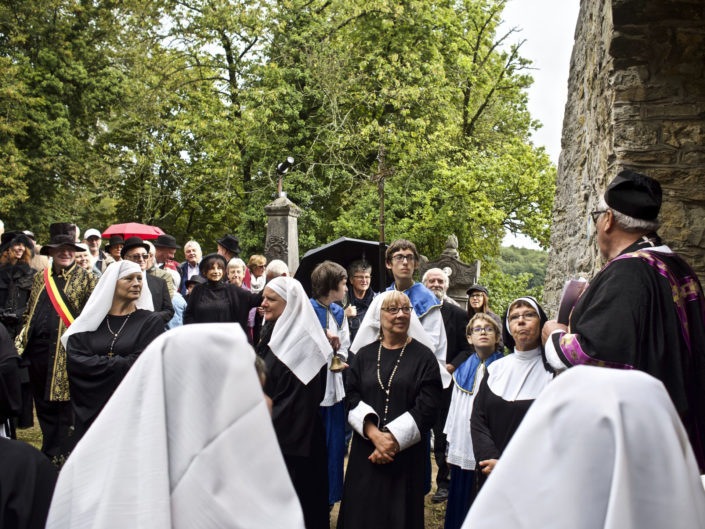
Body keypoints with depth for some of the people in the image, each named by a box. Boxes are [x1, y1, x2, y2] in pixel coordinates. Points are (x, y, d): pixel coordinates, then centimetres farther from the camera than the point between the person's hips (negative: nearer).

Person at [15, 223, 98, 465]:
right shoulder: (40, 278, 15)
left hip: (66, 354, -5)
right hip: (38, 356, 5)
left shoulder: (86, 279, -1)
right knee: (44, 408, 14)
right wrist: (21, 343, 10)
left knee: (64, 409, 0)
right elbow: (29, 314, 20)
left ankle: (60, 459, 11)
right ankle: (48, 456, 27)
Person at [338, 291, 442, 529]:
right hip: (365, 453, 2)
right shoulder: (364, 355, 7)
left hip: (407, 454, -2)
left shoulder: (424, 356, 0)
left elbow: (427, 408, -7)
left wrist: (393, 439, -13)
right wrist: (374, 434, -15)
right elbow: (353, 399, 0)